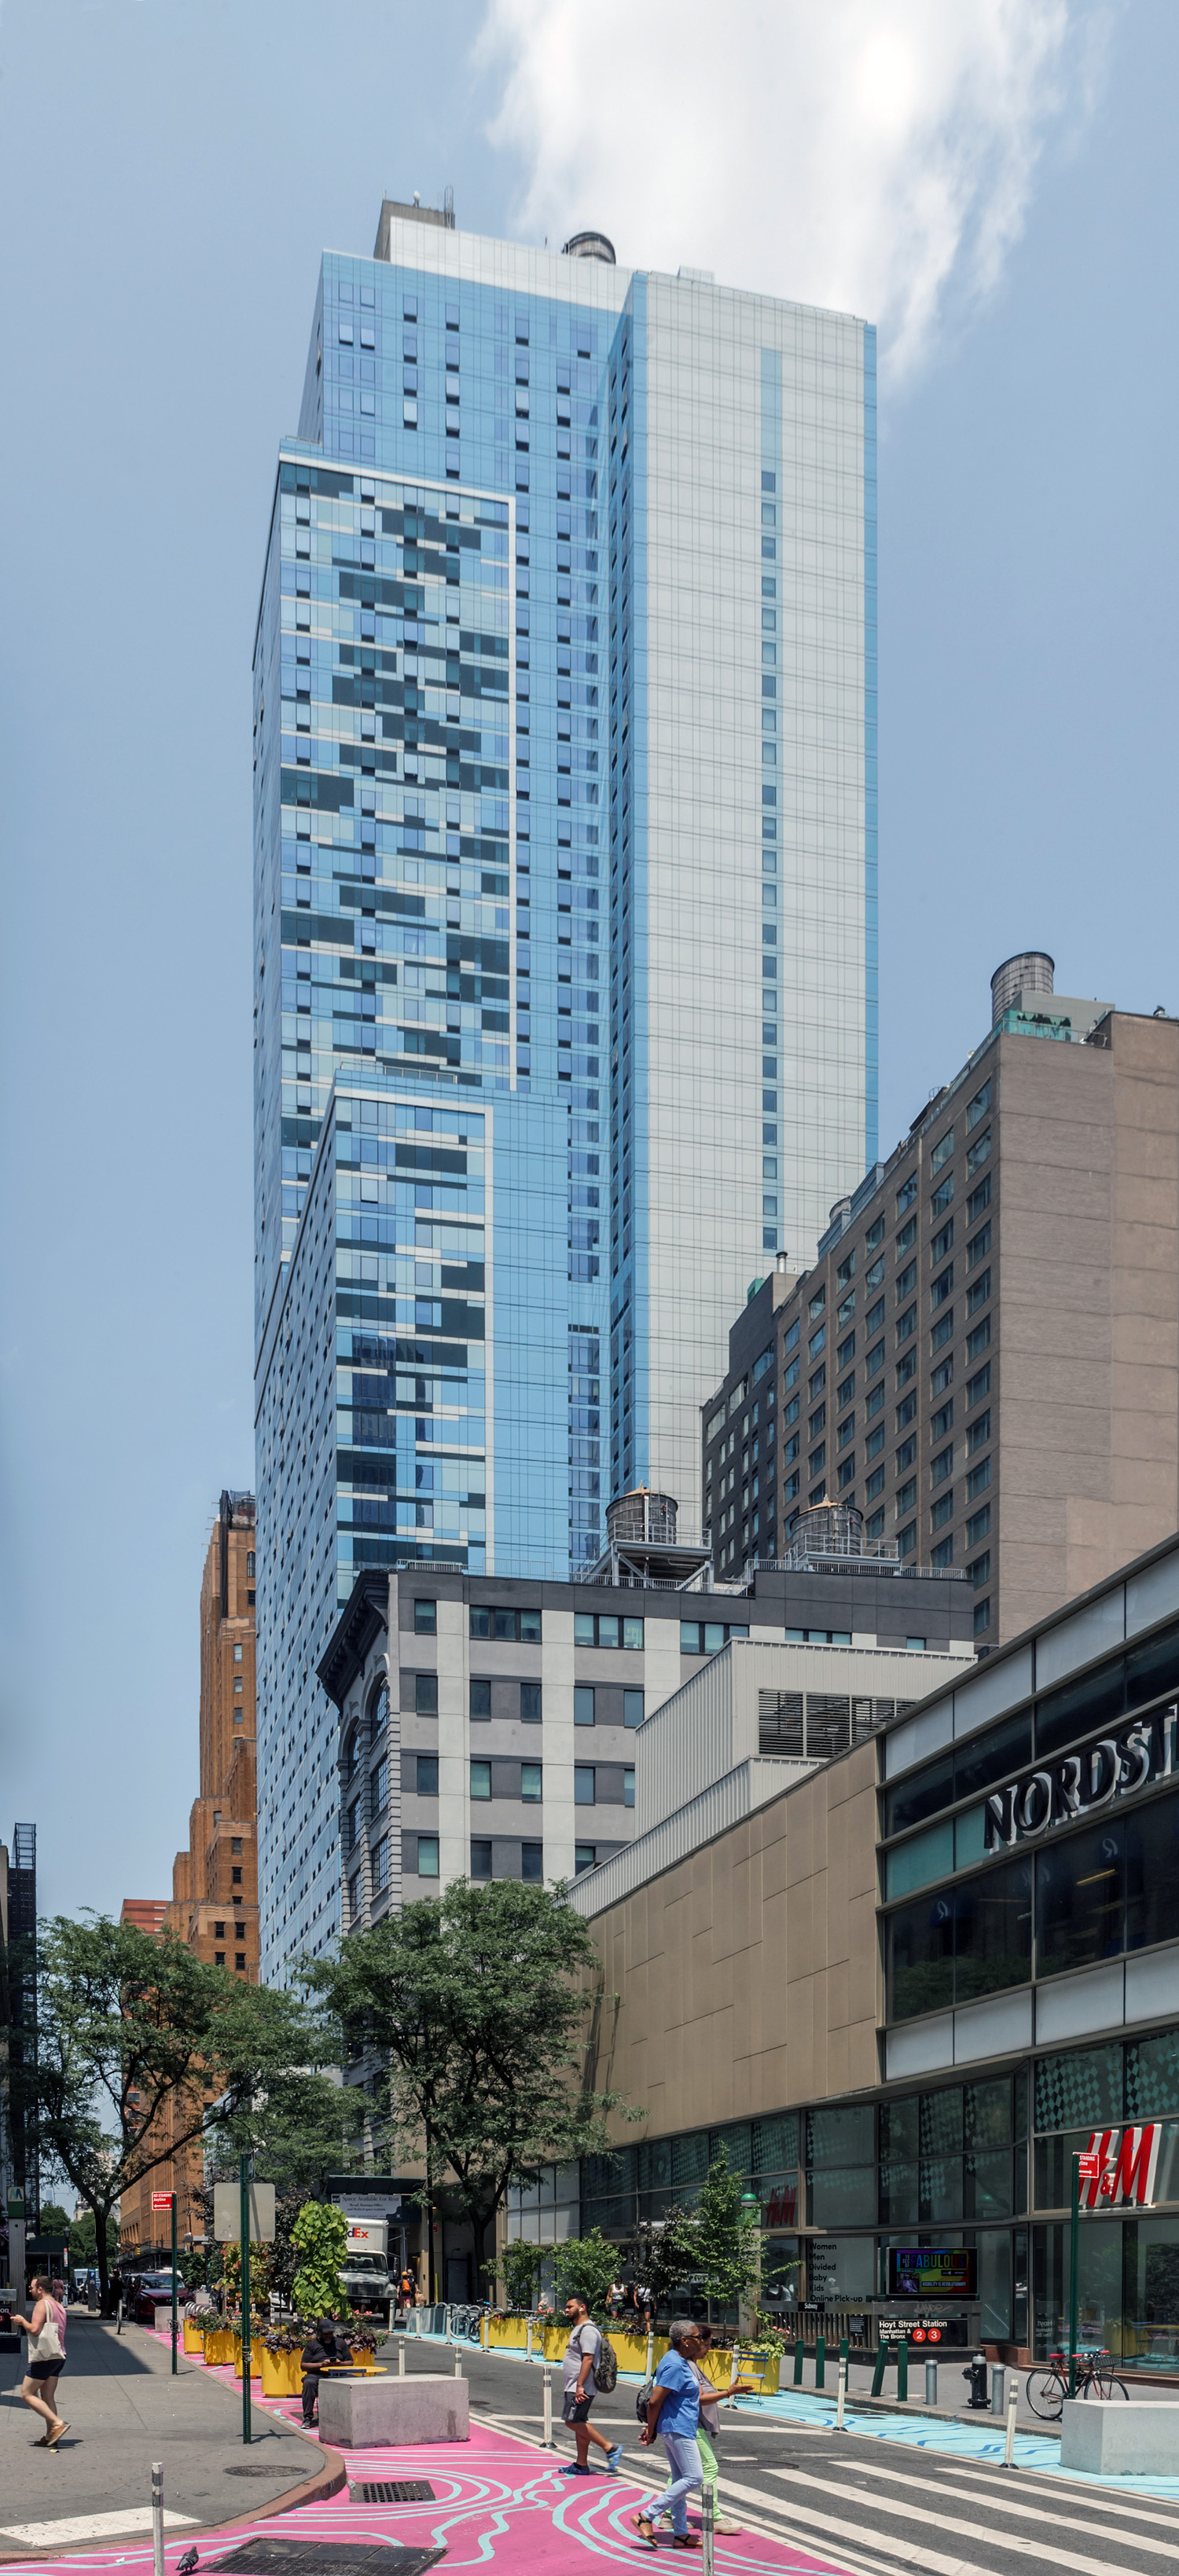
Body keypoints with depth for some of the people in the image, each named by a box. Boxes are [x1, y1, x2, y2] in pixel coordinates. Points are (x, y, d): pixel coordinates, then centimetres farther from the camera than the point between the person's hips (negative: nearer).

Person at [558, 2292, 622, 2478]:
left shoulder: (588, 2330, -17)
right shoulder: (578, 2329, 17)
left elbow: (588, 2359, -24)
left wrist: (580, 2386, -27)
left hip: (581, 2388, -10)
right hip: (573, 2386, 10)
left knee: (574, 2421, -12)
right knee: (578, 2423, 11)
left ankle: (610, 2448, -7)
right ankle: (581, 2465, 16)